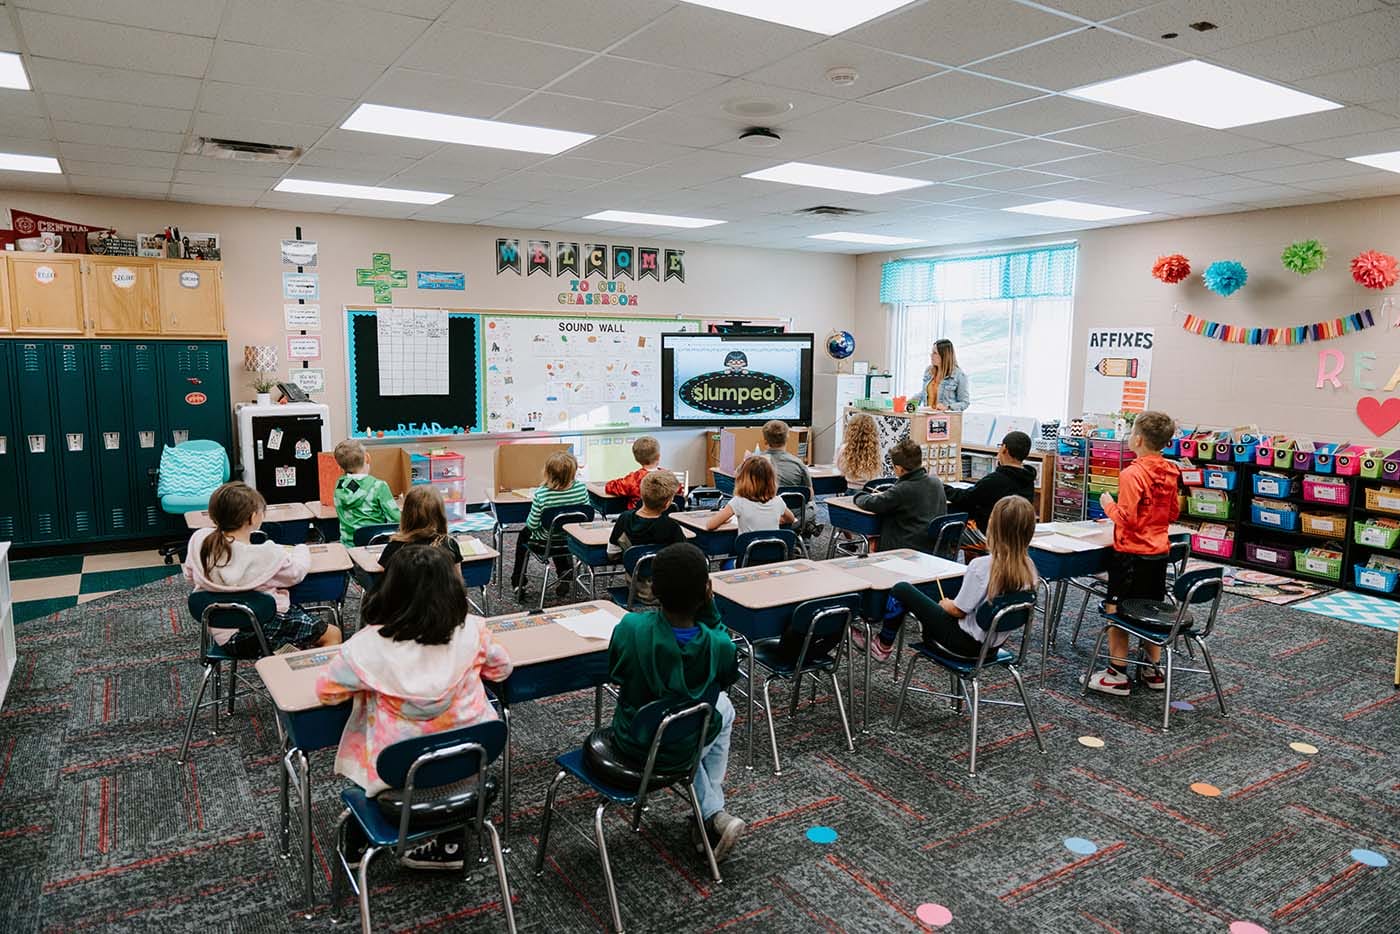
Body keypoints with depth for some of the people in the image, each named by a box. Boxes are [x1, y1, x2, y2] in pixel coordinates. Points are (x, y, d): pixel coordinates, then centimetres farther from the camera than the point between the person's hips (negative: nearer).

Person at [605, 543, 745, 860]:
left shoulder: (630, 627, -26)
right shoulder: (718, 645, -26)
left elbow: (615, 675, -6)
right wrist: (709, 610, -12)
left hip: (630, 743, 1)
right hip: (680, 752, -1)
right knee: (723, 707, 31)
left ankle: (712, 814, 23)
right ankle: (714, 814, 30)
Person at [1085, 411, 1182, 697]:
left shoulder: (1132, 474, -20)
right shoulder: (1170, 472, 4)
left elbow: (1127, 518, -22)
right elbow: (1174, 513, 14)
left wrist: (1108, 505, -6)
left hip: (1131, 553, -7)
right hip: (1159, 552, 8)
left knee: (1116, 611, 3)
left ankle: (1117, 675, 7)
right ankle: (1153, 670, 26)